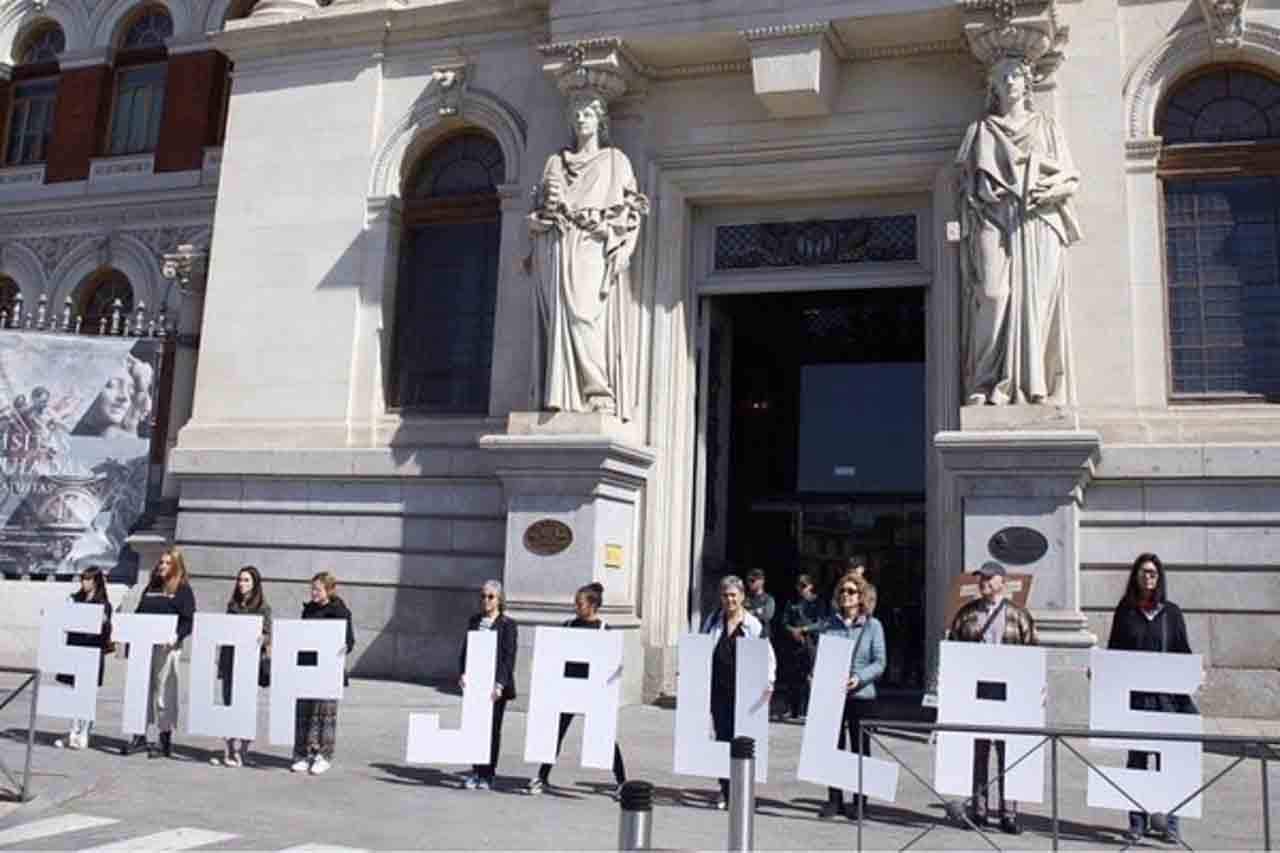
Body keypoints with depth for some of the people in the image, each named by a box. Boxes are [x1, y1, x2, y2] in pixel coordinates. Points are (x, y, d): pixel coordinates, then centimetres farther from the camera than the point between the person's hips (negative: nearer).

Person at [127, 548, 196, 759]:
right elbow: (139, 612, 22)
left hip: (166, 647, -6)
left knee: (164, 691, -3)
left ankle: (166, 737, 5)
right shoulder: (151, 587, 18)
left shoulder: (183, 590, 0)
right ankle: (140, 735, 13)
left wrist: (177, 635, -22)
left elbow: (188, 620, -7)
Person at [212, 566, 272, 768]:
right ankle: (229, 750, 11)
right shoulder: (232, 605, 14)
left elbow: (268, 635, -6)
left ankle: (240, 753, -4)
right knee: (228, 703, 5)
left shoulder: (262, 607, -2)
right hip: (229, 658, 6)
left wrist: (261, 639, -29)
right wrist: (221, 660, 14)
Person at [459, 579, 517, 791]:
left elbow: (509, 656, -9)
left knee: (492, 729, 3)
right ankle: (476, 771, 12)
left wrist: (500, 684, -18)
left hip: (496, 685, -4)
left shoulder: (507, 624, -3)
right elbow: (465, 649, 10)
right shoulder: (474, 621, 11)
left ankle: (487, 775, 11)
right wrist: (463, 673, -5)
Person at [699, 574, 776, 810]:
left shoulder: (753, 625, -1)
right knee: (722, 736, 5)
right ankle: (726, 789, 16)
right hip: (718, 689, 3)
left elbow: (768, 657, 0)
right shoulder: (713, 621, 8)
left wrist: (768, 683, -12)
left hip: (743, 691, -3)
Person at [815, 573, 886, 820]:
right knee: (833, 748, 6)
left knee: (860, 749, 8)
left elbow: (879, 663, -4)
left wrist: (858, 678, -19)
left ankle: (860, 801, 18)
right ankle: (834, 799, 15)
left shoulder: (872, 625, 1)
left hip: (860, 695, -2)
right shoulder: (830, 624, 8)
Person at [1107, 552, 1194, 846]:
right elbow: (1113, 651, 8)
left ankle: (1170, 824, 10)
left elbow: (1183, 651, 7)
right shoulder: (1125, 610, 7)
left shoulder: (1171, 612, 7)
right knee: (1136, 758, 4)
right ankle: (1137, 823, 12)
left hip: (1167, 695, 0)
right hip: (1134, 695, 0)